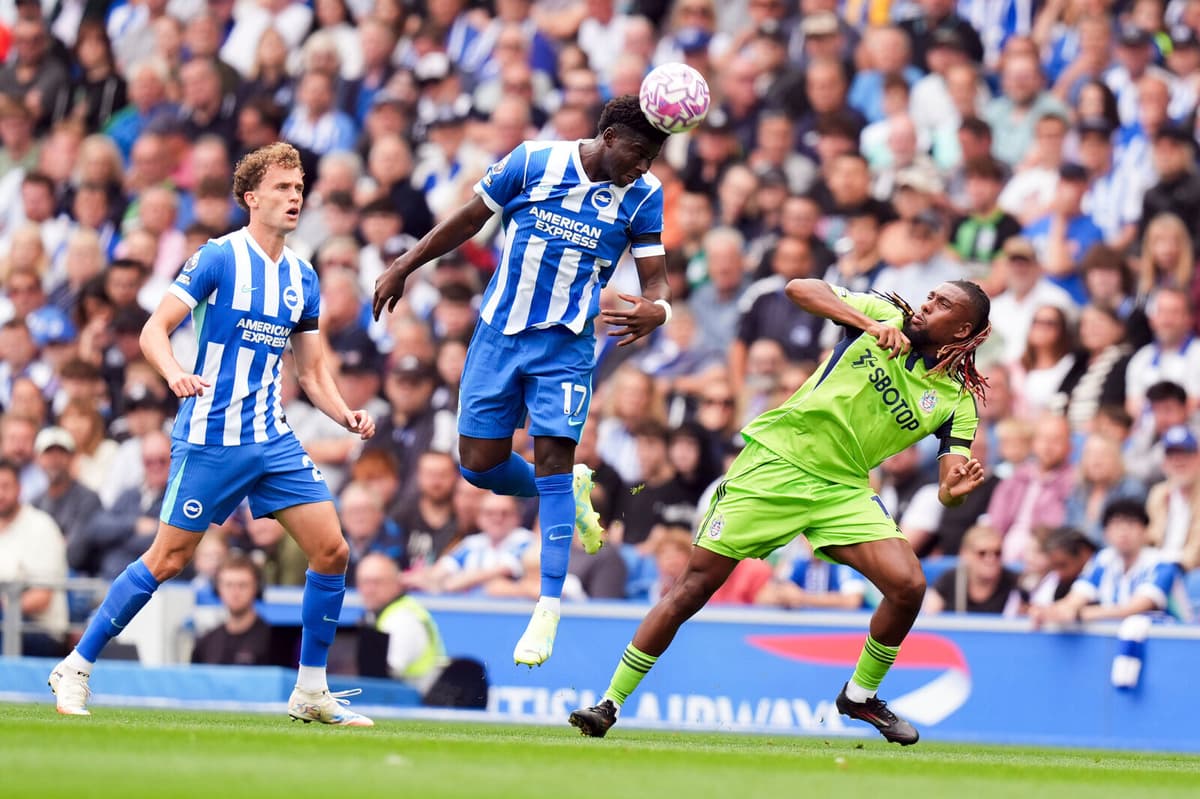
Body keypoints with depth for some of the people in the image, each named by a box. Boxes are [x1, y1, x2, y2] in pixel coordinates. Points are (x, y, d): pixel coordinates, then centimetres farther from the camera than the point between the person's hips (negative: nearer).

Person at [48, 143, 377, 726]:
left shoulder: (302, 279, 11)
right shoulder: (218, 258, -8)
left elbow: (313, 372, 17)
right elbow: (153, 330, -11)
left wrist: (346, 415, -1)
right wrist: (175, 373, -31)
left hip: (273, 439, 6)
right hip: (210, 437, -6)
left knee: (331, 550, -4)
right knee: (167, 560, -5)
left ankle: (311, 691, 7)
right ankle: (76, 667, 9)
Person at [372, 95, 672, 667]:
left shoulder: (644, 196, -7)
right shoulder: (532, 162, -10)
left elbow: (655, 278, -8)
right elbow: (470, 219, 4)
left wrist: (655, 310, -33)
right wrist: (403, 267, 9)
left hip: (566, 344, -1)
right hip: (499, 333, 1)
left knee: (553, 457, -14)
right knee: (479, 464, -1)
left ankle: (549, 609, -11)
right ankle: (570, 494, 30)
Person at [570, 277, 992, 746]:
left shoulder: (957, 402, 1)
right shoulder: (885, 315, -2)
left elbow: (947, 488, -4)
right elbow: (800, 289, -13)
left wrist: (956, 490, -29)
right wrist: (871, 324, -25)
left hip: (842, 488, 2)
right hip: (774, 460, -2)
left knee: (908, 586, -15)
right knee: (695, 587, -6)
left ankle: (860, 696, 11)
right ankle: (611, 703, 4)